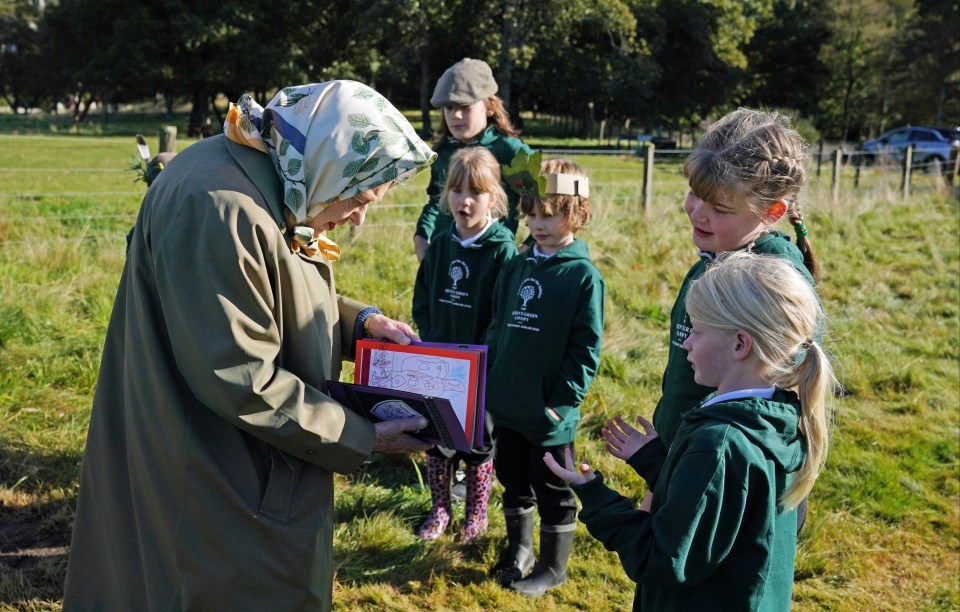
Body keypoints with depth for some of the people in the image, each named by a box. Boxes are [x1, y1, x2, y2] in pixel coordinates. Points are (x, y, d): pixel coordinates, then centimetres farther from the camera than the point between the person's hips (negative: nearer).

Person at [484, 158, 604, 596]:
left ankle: (554, 568, 28)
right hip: (506, 406, 6)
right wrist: (489, 382, 8)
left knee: (554, 493, 11)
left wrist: (562, 403, -15)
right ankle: (519, 549, 41)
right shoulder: (516, 266, 6)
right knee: (513, 482, 21)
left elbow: (586, 350, -13)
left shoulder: (584, 275, -12)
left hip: (548, 414, -6)